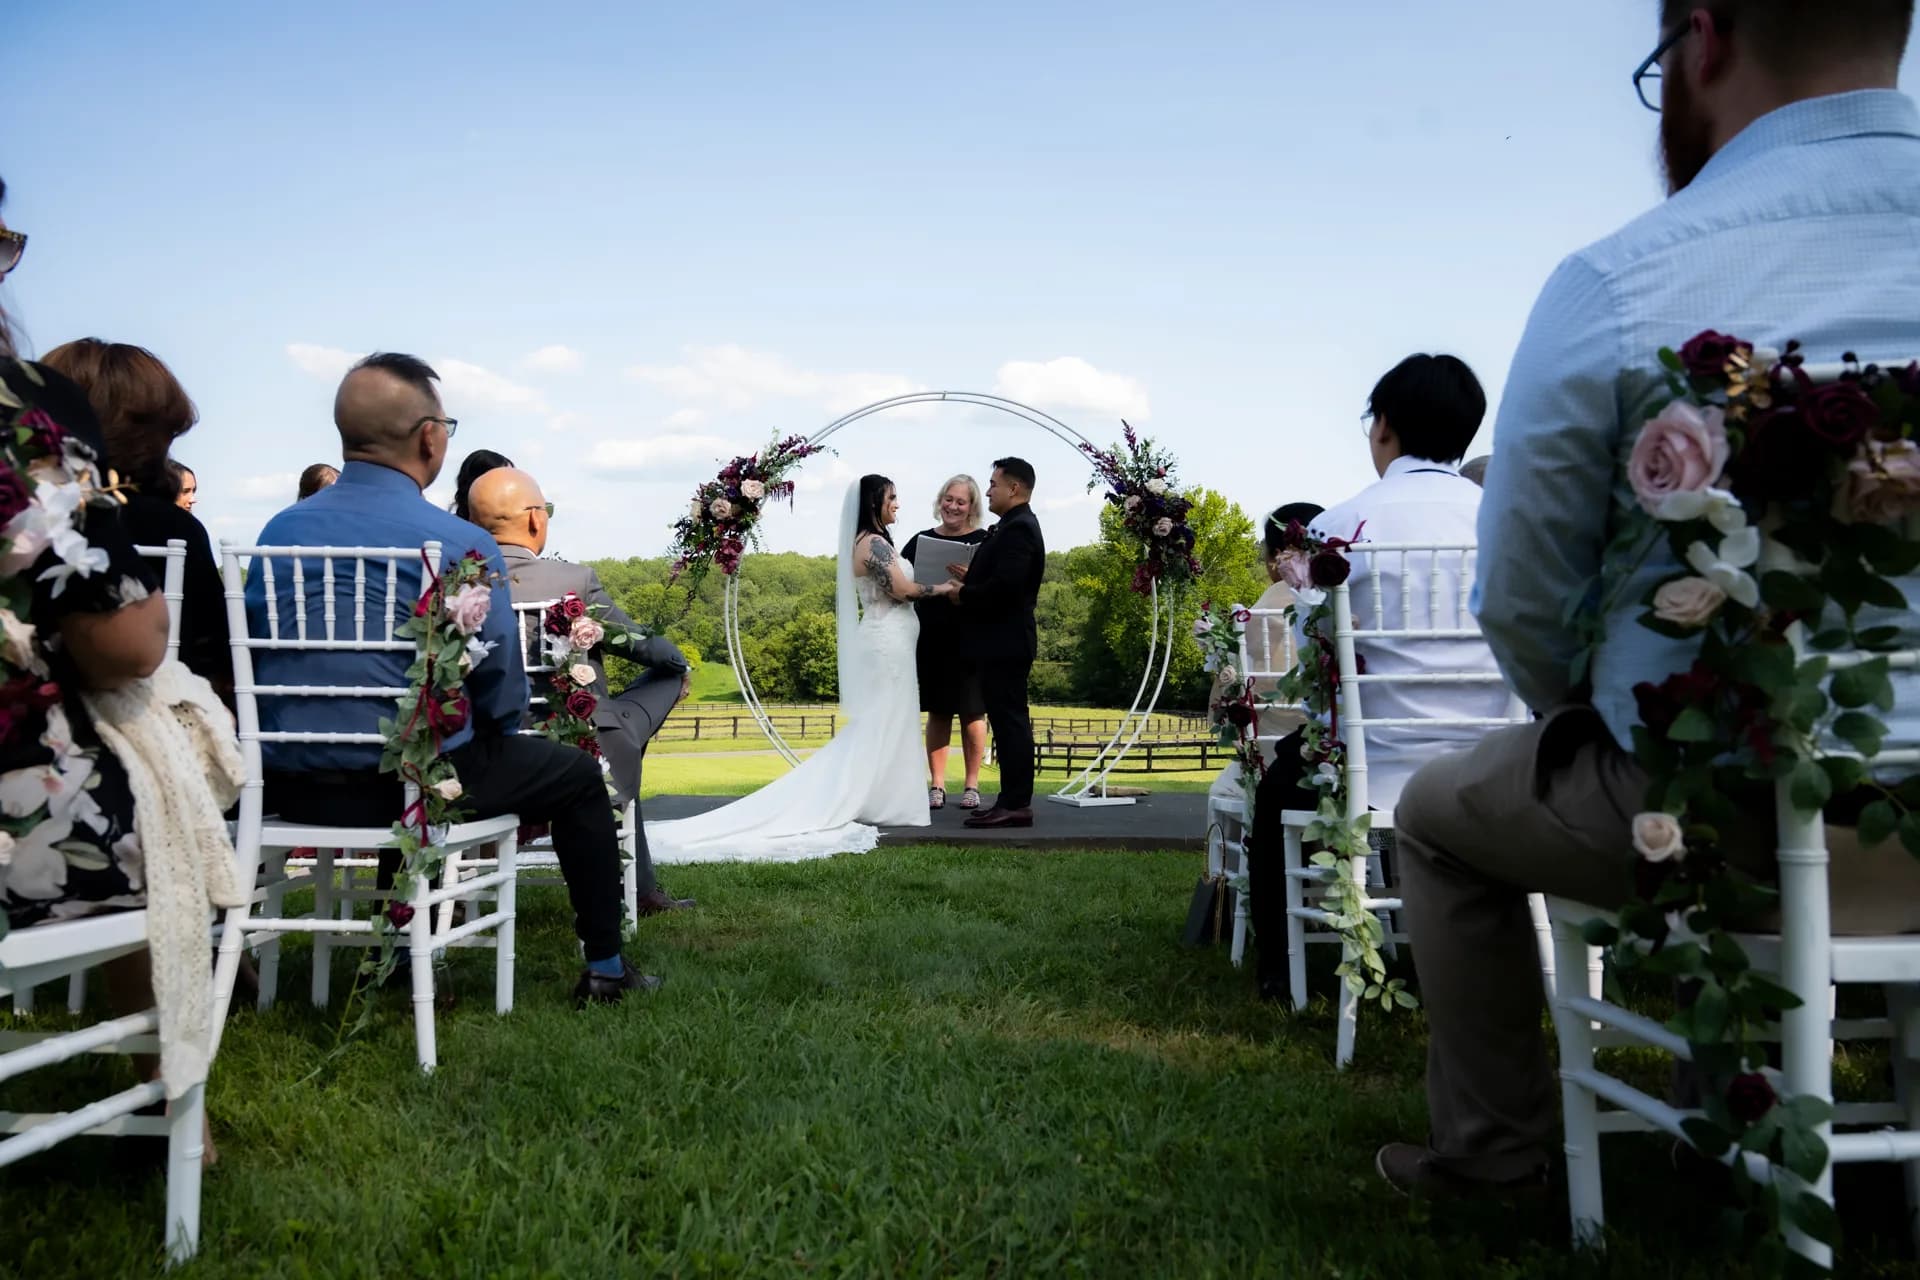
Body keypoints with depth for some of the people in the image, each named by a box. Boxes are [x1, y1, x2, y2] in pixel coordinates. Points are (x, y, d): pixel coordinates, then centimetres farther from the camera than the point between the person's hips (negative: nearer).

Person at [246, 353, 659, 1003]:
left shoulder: (281, 529, 5)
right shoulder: (464, 546, -12)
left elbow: (252, 651, 15)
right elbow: (502, 690, -8)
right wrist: (492, 736, 14)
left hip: (287, 785, 7)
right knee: (579, 775, 15)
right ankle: (604, 968, 21)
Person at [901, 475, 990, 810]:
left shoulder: (984, 541, 0)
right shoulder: (921, 541, 8)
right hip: (931, 637, 2)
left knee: (971, 711, 4)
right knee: (937, 712, 8)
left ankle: (972, 785, 14)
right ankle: (937, 785, 14)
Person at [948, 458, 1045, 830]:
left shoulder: (1018, 528, -15)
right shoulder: (1015, 526, 17)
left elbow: (1005, 585, -25)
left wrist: (964, 596, -12)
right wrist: (971, 579, 8)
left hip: (1005, 643, -11)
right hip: (1003, 642, 11)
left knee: (1010, 720, -7)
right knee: (1008, 720, 12)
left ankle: (1016, 804, -3)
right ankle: (1013, 800, 18)